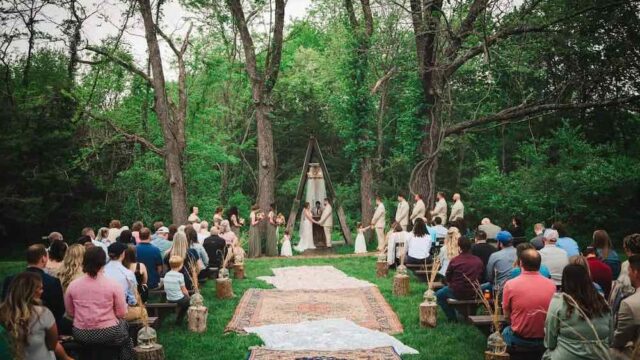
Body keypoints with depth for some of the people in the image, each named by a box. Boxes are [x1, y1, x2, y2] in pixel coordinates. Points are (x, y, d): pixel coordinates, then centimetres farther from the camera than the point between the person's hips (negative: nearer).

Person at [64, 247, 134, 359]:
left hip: (81, 336, 3)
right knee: (124, 324, 30)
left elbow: (70, 313, 7)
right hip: (108, 334, -3)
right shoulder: (113, 285, -13)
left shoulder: (72, 285, -5)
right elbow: (122, 313, -7)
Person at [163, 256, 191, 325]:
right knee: (188, 299, 21)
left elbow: (166, 288, 9)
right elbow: (184, 290, -10)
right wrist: (187, 295, 9)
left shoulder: (166, 274, 2)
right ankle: (179, 320, 24)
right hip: (179, 300, -6)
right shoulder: (180, 275, -15)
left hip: (169, 300, 6)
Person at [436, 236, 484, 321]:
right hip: (474, 294, 5)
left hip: (457, 293, -5)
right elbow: (481, 277, 7)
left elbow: (447, 279, -5)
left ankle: (452, 318, 16)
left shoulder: (454, 261, -16)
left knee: (439, 295, 18)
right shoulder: (478, 261, -5)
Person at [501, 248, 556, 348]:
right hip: (544, 338, 2)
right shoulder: (551, 285, -10)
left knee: (506, 331, 31)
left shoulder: (510, 284, -17)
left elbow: (506, 315, -6)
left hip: (519, 339, -2)